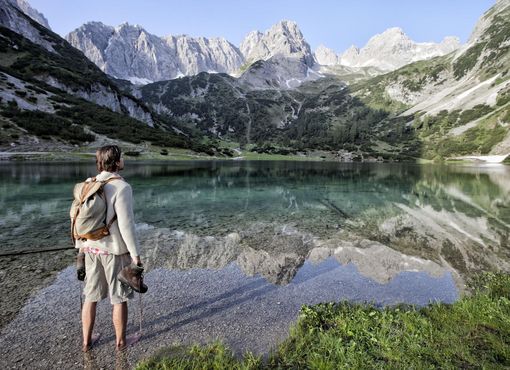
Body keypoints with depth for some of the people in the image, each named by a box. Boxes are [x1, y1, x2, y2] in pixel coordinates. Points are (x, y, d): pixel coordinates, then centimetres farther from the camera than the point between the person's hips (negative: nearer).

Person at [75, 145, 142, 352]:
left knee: (91, 296, 19)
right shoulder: (121, 187, -21)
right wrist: (135, 254, -14)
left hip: (92, 248, 6)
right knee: (119, 298, 11)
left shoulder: (88, 185, 0)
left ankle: (86, 341, 34)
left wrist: (80, 246, 17)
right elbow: (126, 224, -22)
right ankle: (120, 341, 27)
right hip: (115, 250, -6)